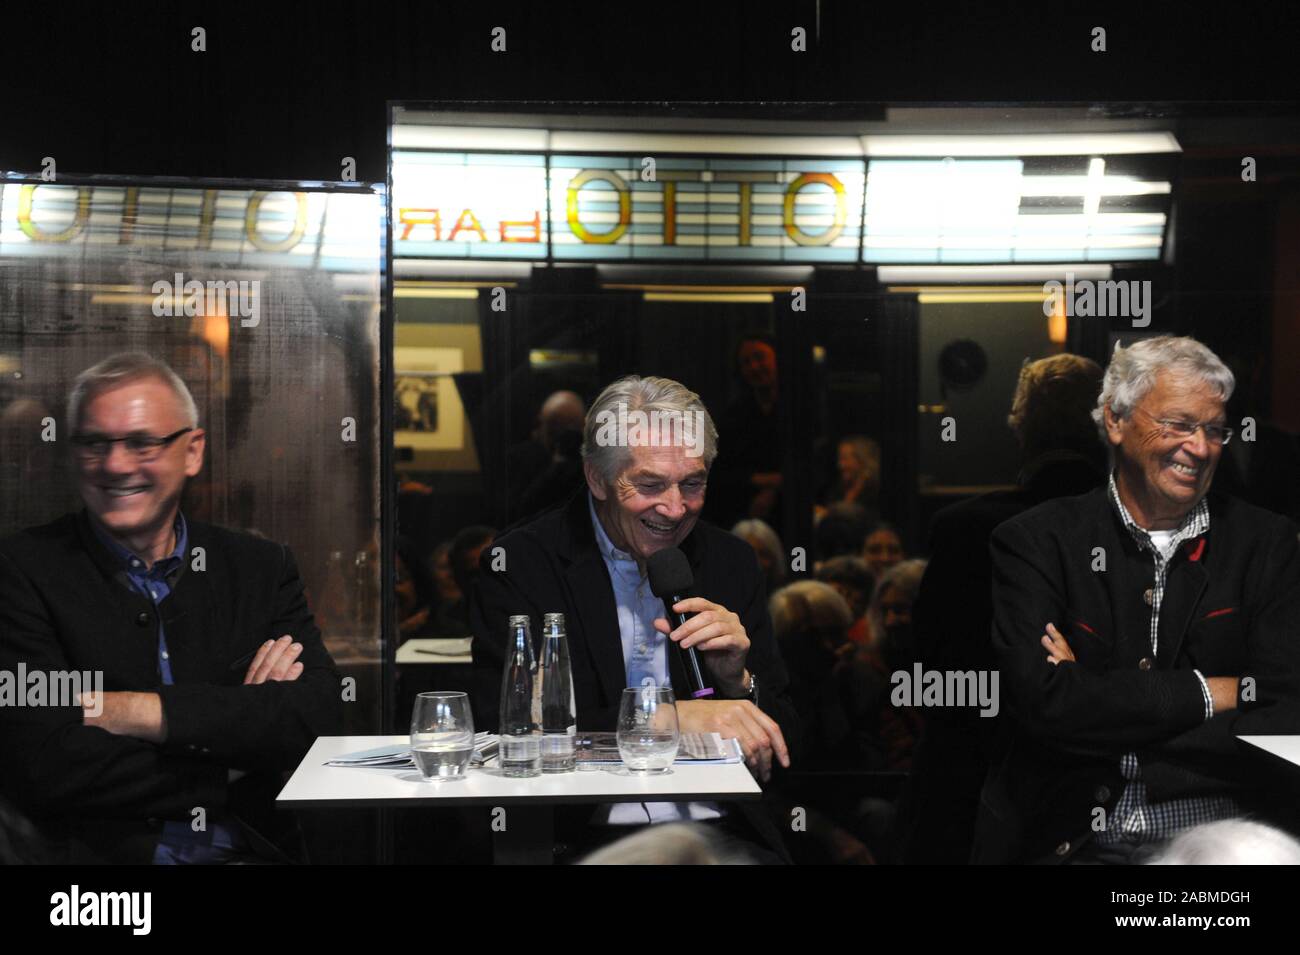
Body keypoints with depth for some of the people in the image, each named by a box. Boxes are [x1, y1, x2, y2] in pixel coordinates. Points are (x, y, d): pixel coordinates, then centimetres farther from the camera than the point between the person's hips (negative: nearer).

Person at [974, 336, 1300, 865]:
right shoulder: (1035, 541, 6)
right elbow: (1041, 703, -8)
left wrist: (1092, 697, -6)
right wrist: (1208, 692, -5)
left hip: (1219, 841, 1)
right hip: (1070, 842, -1)